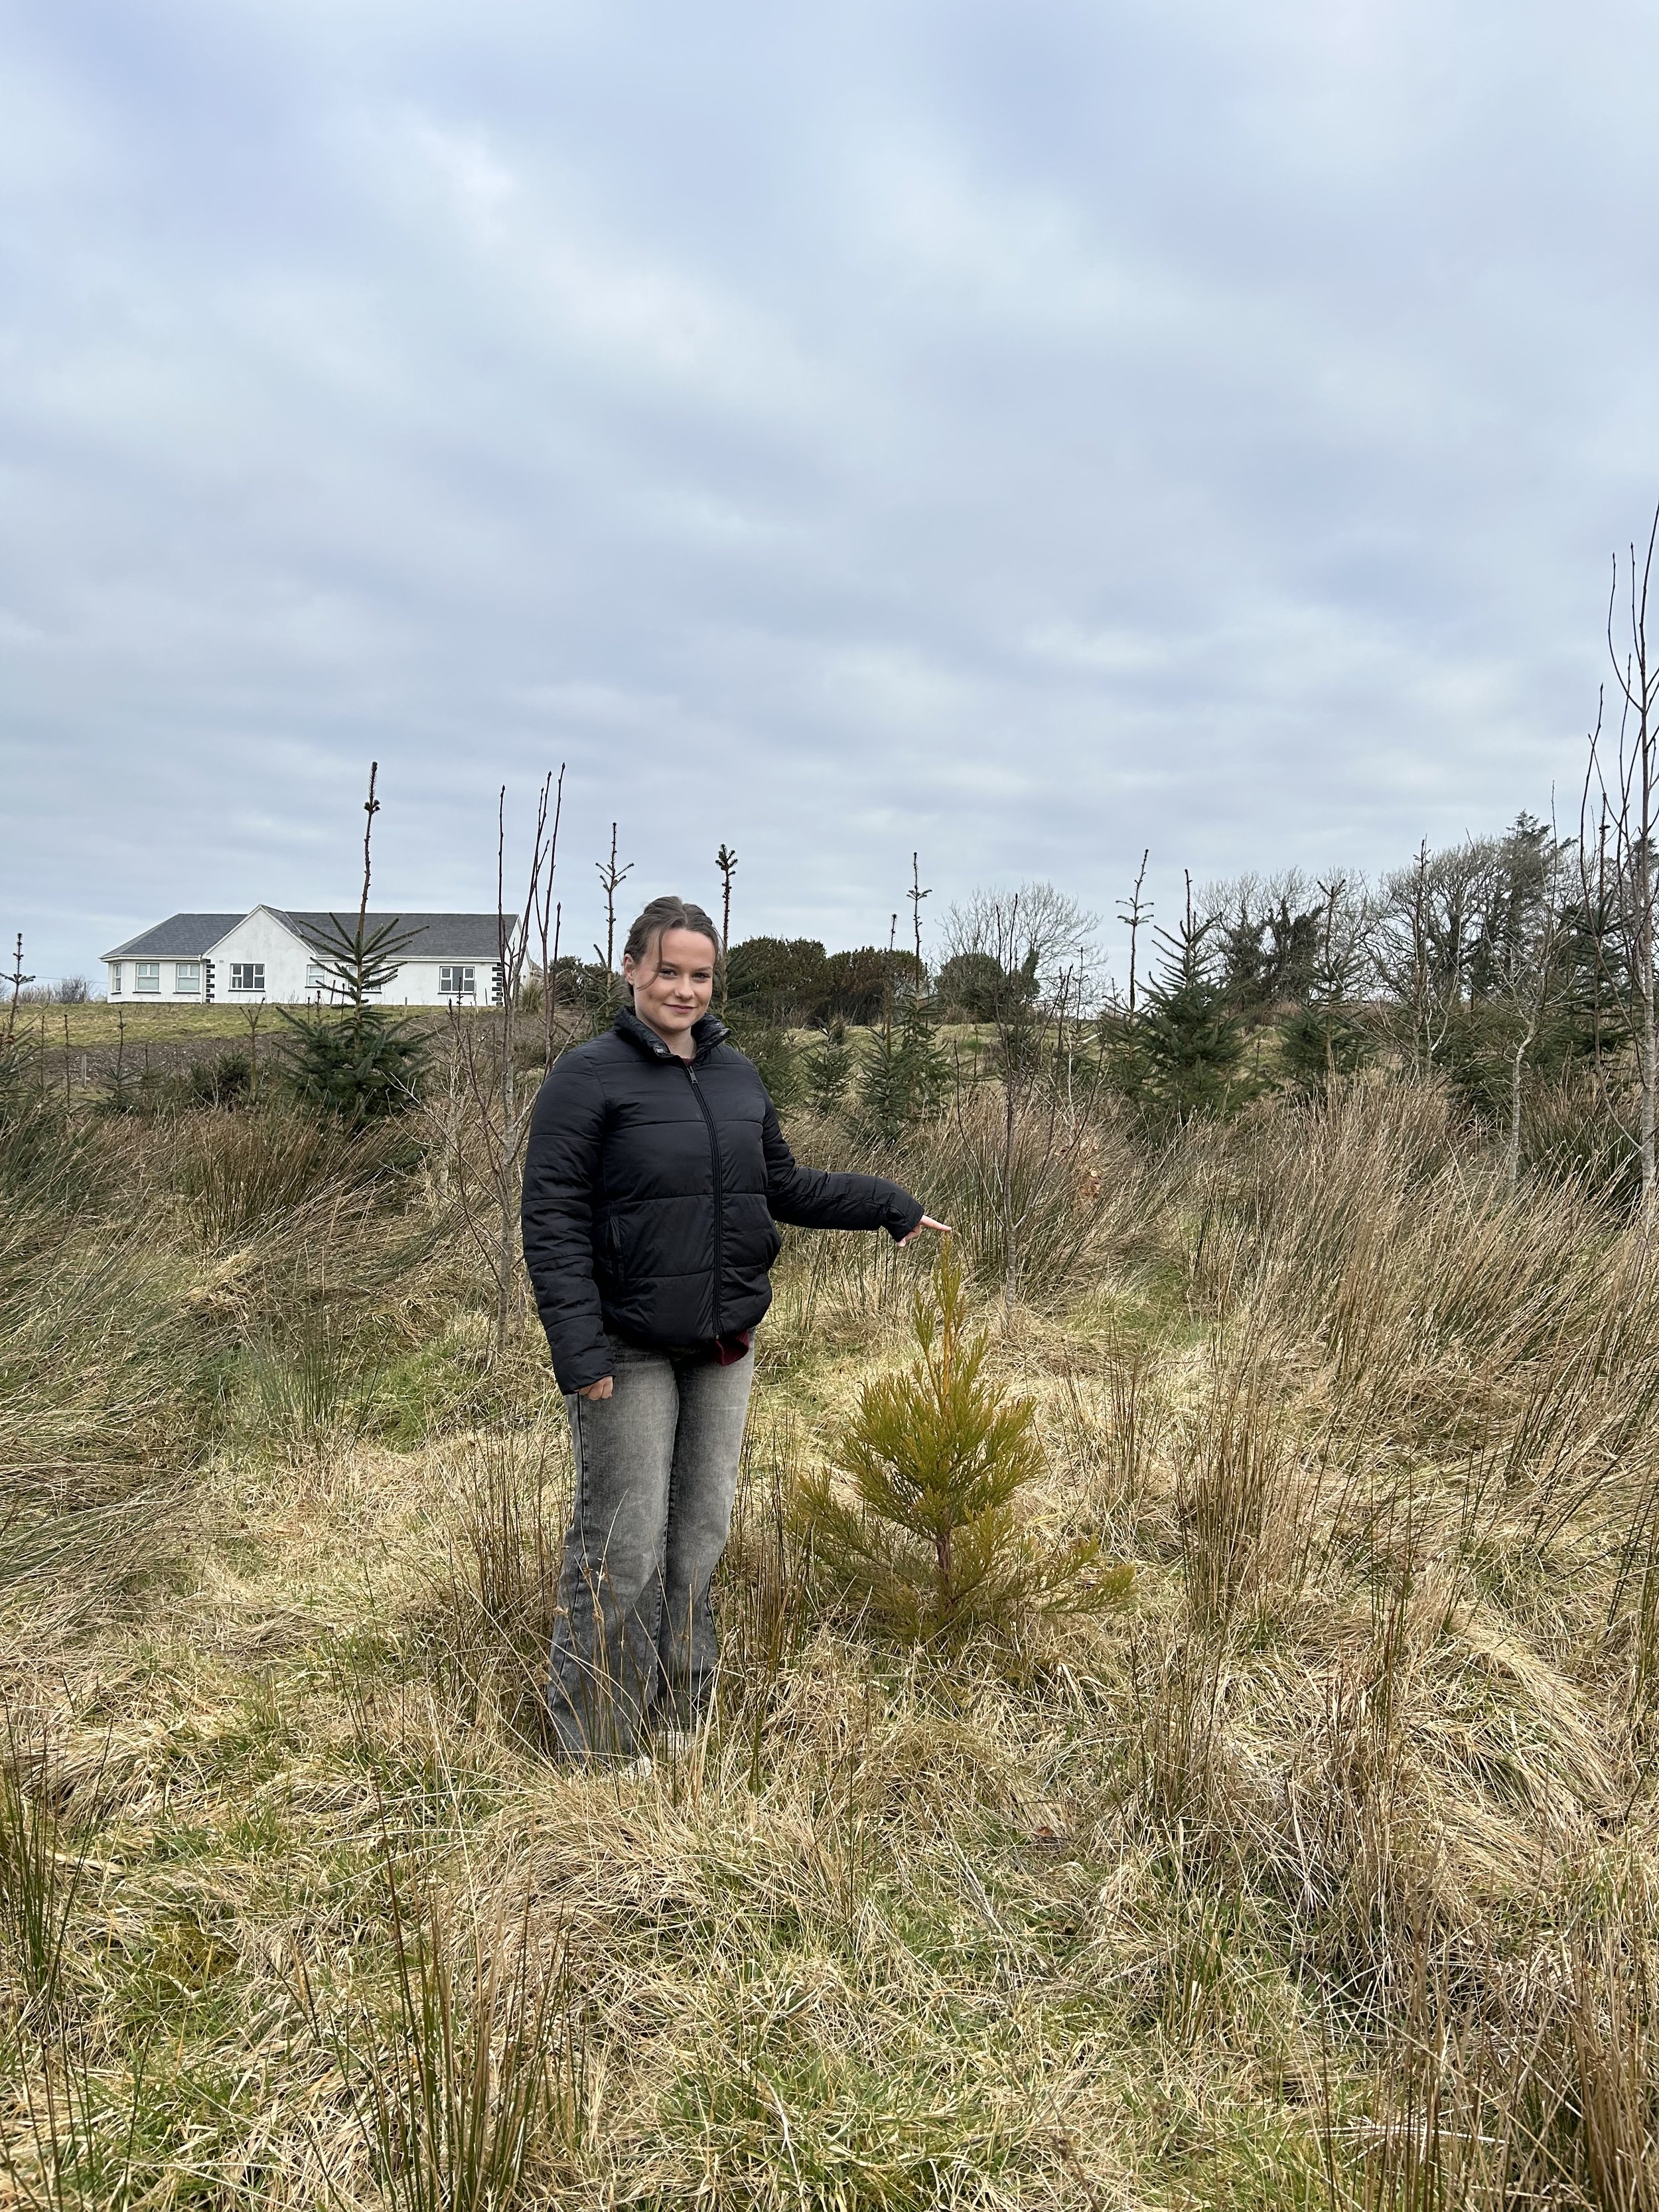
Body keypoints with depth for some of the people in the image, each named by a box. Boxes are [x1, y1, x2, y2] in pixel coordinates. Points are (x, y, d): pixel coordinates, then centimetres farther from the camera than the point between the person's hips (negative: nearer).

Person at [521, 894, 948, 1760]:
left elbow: (785, 1188, 20)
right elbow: (551, 1222, -13)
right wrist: (578, 1350, -20)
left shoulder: (737, 1075, 10)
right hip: (629, 1352, -6)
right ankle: (593, 1744, 19)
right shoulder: (589, 1077, -9)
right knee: (624, 1549, 0)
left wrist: (890, 1204, 16)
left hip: (723, 1347, 6)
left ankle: (681, 1718, 32)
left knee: (701, 1535, 15)